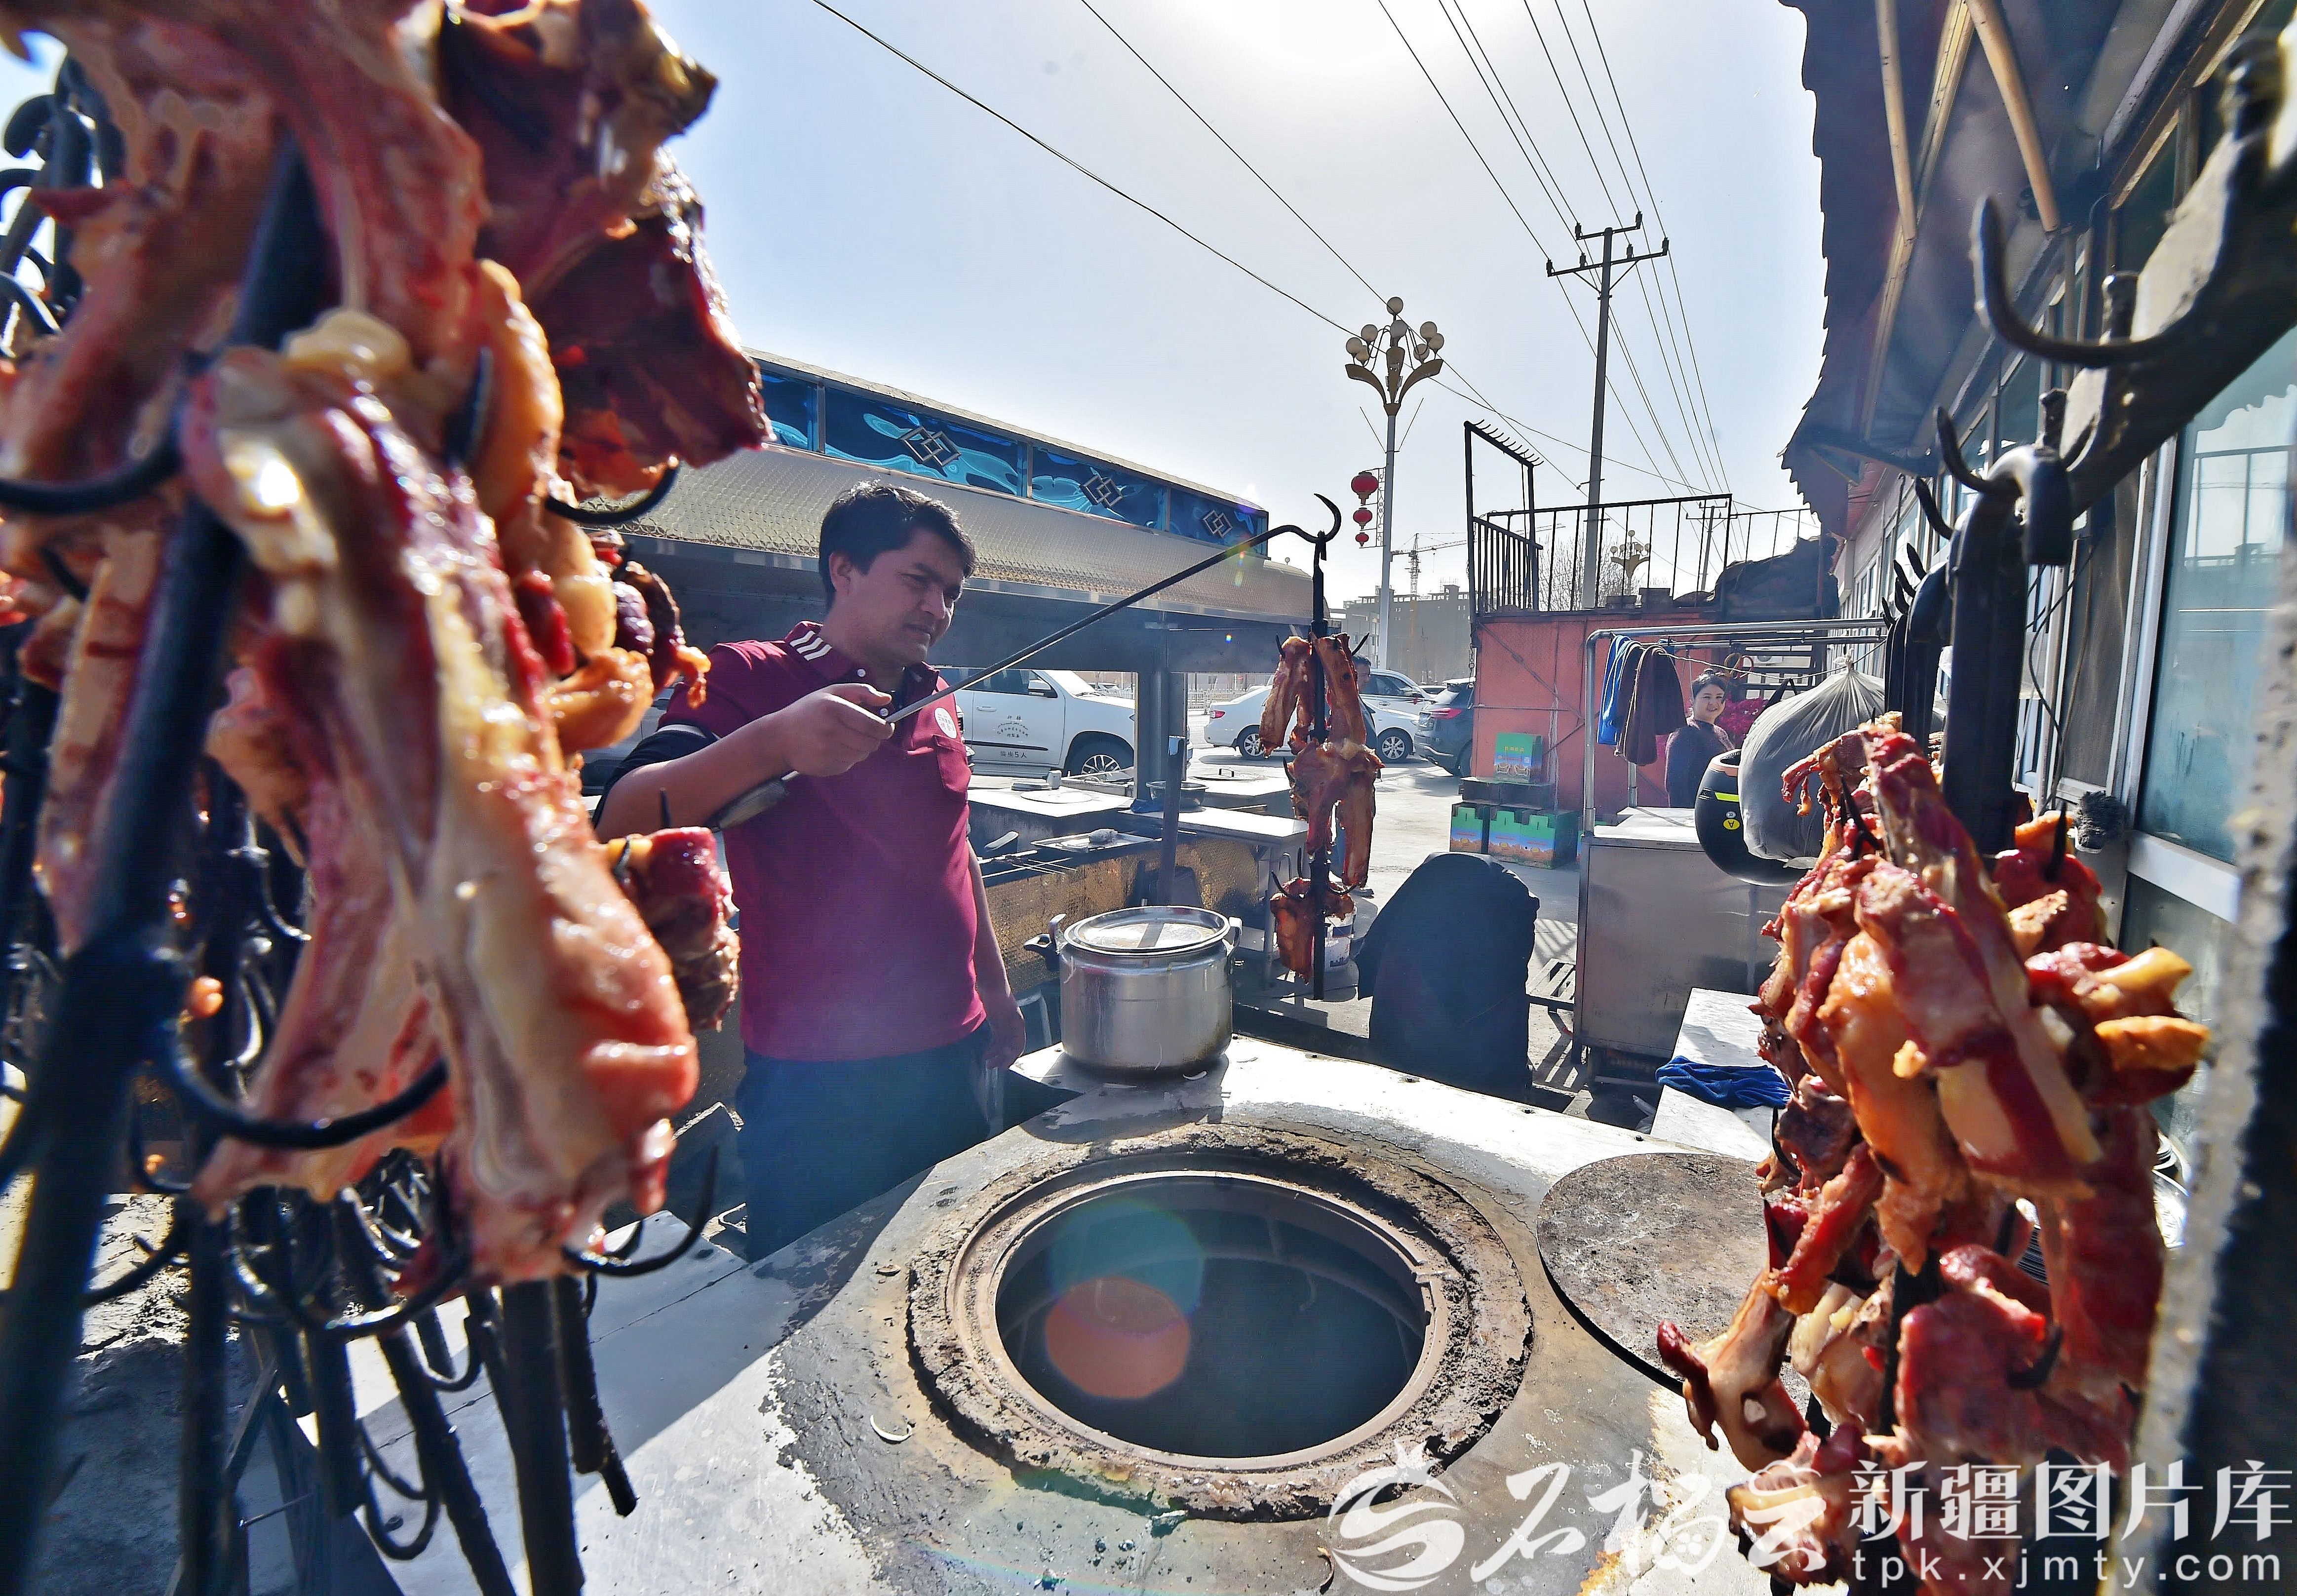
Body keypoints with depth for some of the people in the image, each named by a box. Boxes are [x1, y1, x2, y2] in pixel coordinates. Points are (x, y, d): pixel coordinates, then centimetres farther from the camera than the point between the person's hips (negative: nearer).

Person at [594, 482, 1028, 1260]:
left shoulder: (936, 705, 11)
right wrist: (774, 743, -39)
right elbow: (619, 824, -23)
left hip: (956, 1057, 6)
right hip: (821, 1084, -6)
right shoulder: (749, 680, -9)